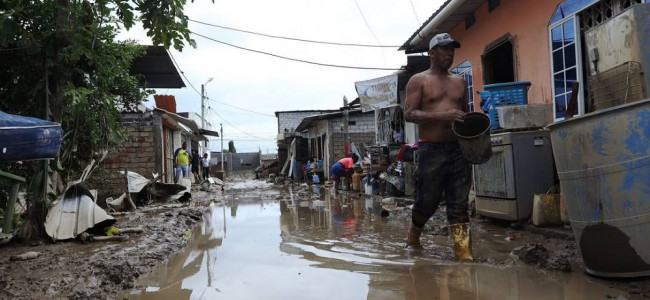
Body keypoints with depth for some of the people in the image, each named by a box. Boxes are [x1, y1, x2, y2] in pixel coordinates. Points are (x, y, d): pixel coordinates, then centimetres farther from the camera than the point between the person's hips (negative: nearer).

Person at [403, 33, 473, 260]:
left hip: (459, 148, 4)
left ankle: (463, 252, 2)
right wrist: (442, 116, -21)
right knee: (427, 201, 3)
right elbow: (409, 114, -9)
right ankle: (413, 235, 30)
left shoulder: (459, 81, 17)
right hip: (431, 150, -4)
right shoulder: (418, 80, 2)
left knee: (459, 204, 1)